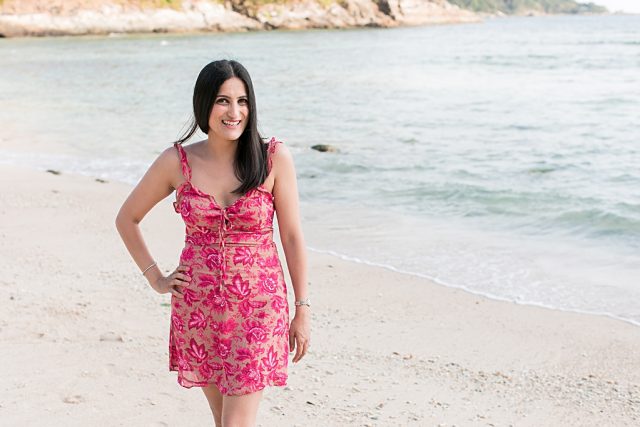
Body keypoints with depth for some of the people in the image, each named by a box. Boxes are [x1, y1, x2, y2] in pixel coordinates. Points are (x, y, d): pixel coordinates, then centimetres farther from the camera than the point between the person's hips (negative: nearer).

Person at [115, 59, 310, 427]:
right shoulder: (177, 161, -3)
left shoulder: (274, 158, -7)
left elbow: (292, 236, -2)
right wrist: (156, 279, 6)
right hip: (198, 305, 3)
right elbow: (127, 219, 11)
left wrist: (303, 310, -1)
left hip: (257, 303, -2)